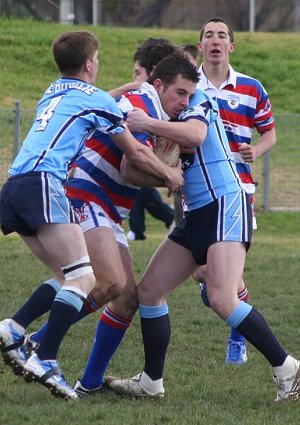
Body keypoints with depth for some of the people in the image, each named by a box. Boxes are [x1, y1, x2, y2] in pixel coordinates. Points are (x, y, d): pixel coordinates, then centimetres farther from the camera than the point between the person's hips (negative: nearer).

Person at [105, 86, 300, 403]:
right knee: (149, 290, 5)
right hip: (196, 216, 10)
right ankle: (151, 383, 13)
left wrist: (148, 123, -23)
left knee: (222, 300, -22)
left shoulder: (198, 100, -5)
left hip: (225, 206, -10)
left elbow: (195, 135, -27)